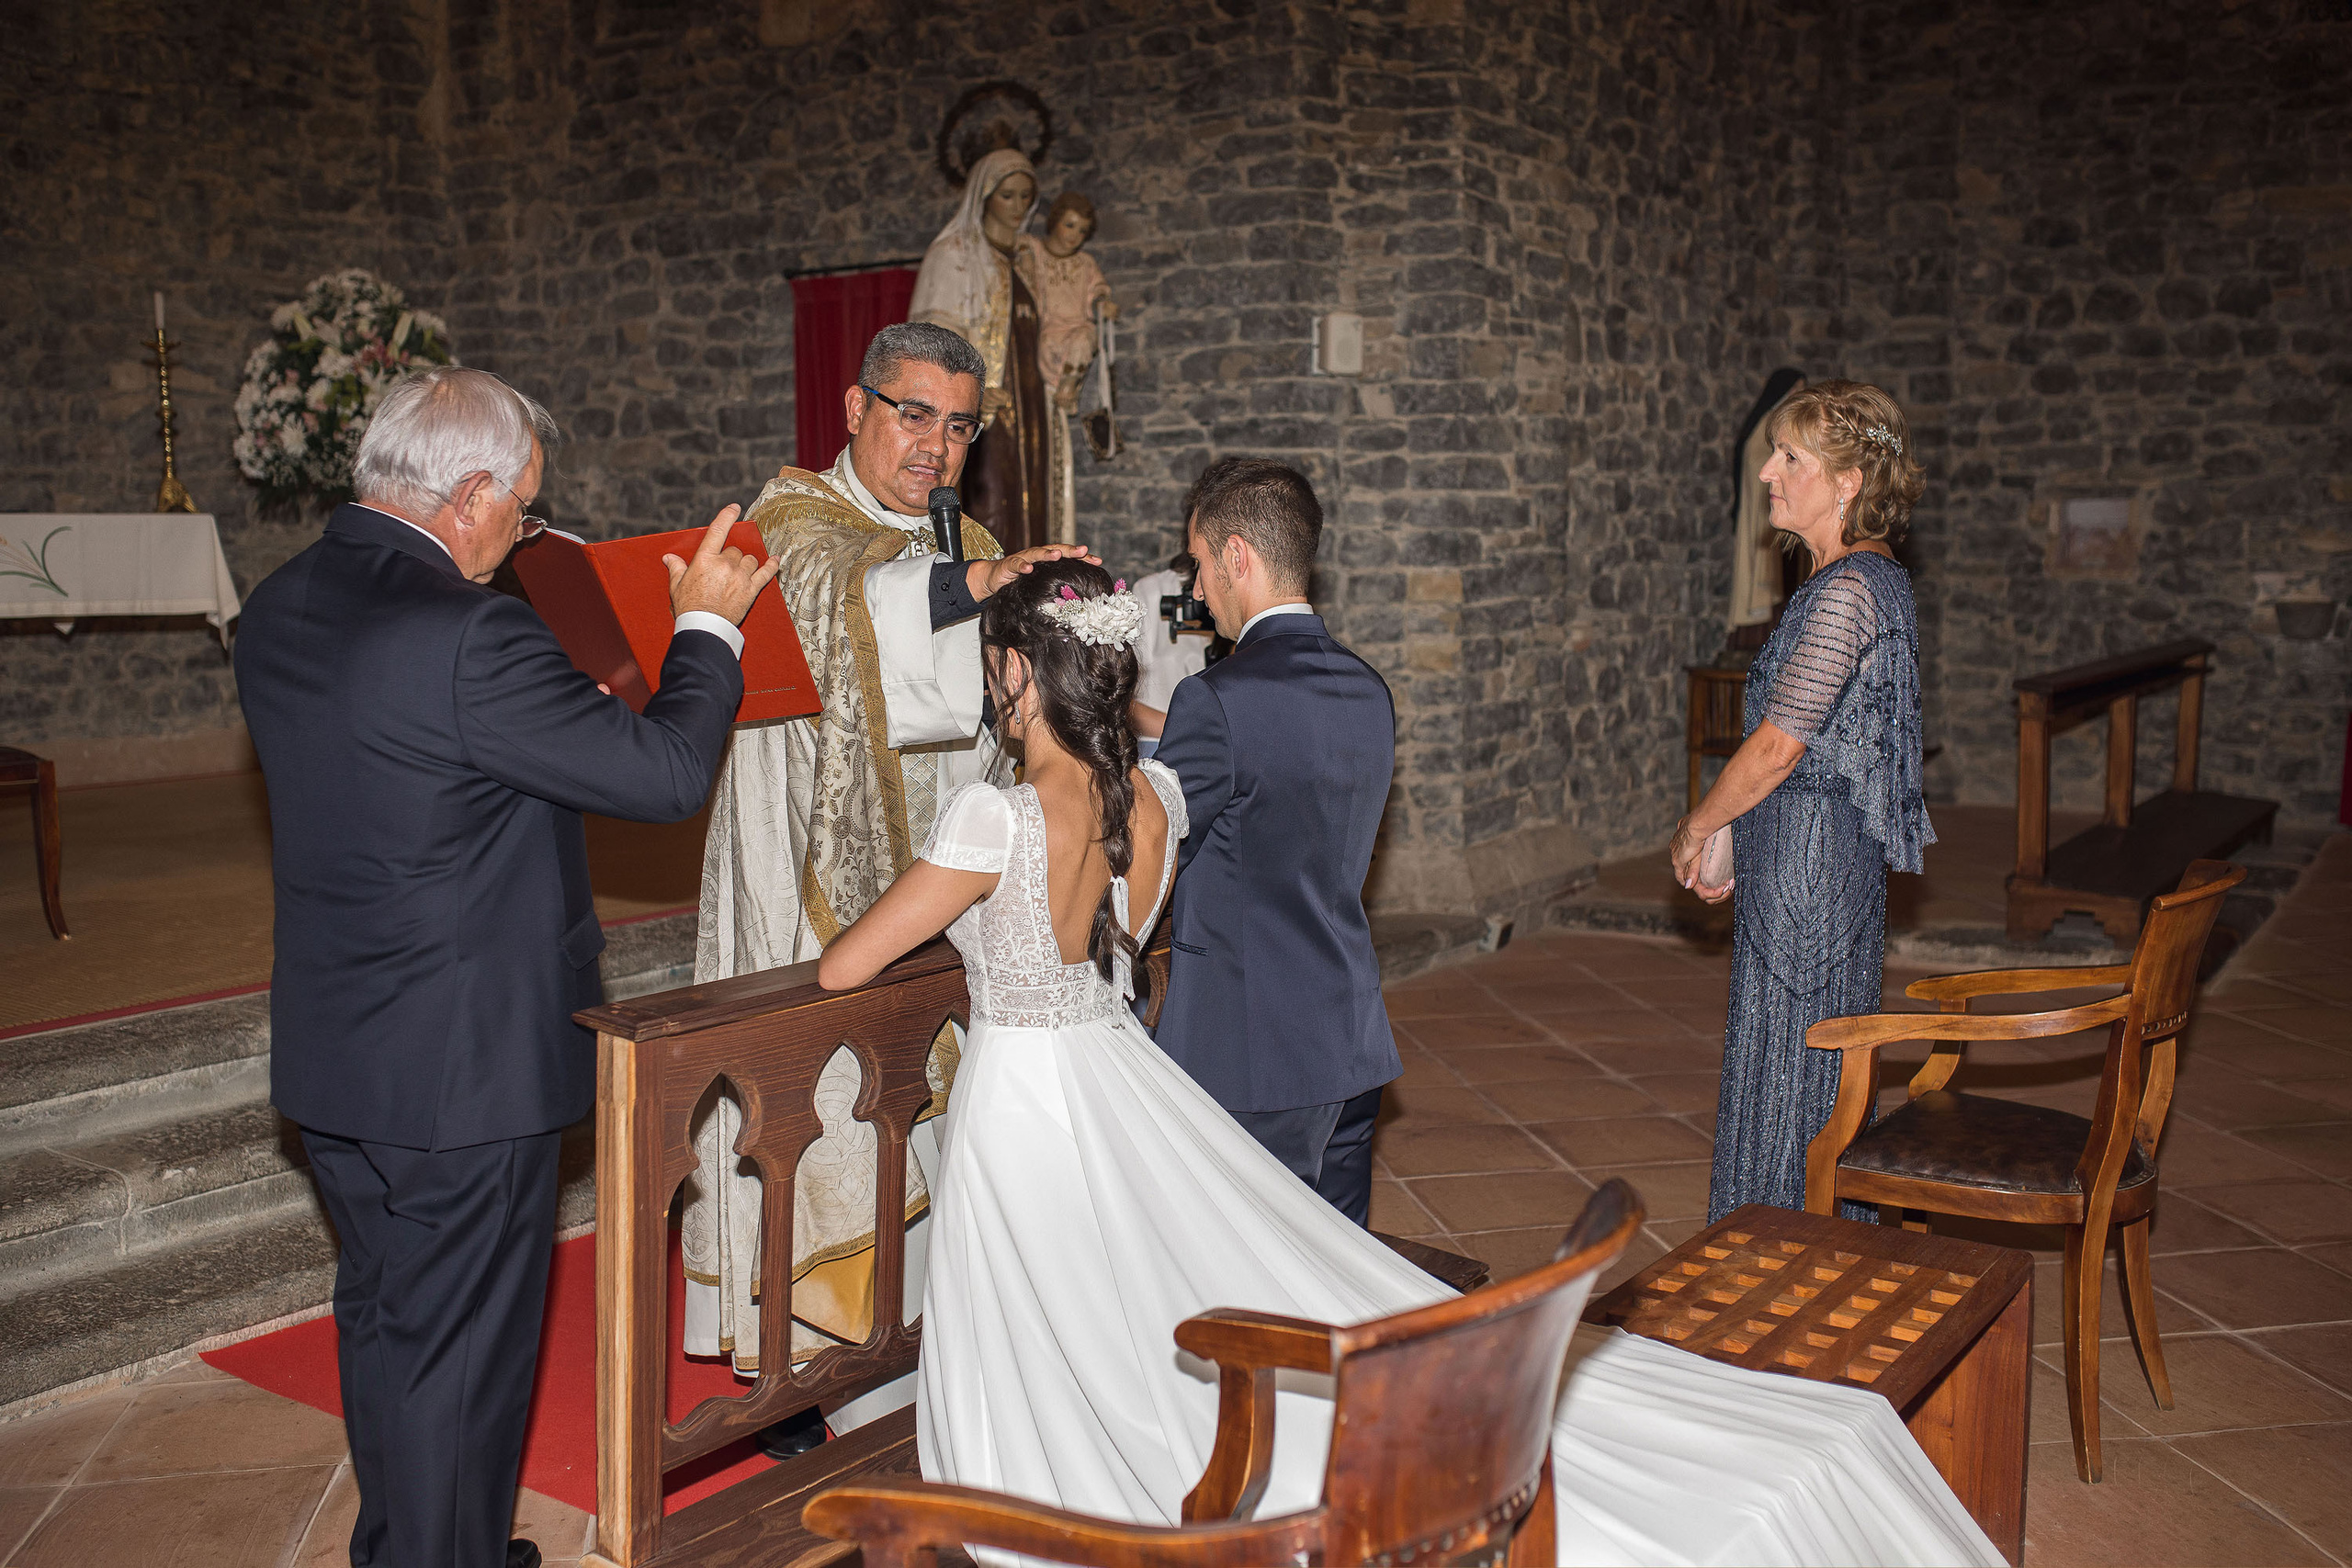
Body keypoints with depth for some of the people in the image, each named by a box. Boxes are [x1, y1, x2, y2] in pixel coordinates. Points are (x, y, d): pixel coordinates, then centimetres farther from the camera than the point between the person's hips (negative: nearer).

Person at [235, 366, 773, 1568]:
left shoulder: (279, 610, 2)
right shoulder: (470, 640, -26)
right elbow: (669, 772, -20)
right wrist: (704, 626, -5)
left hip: (331, 1059, 9)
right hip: (463, 1064, -9)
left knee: (381, 1313, 24)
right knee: (459, 1347, 8)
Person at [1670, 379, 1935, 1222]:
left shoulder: (1847, 591, -19)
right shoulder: (1872, 580, 13)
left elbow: (1777, 746, -19)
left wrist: (1695, 828, -5)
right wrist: (1731, 831, 14)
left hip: (1807, 857, -10)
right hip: (1820, 849, 10)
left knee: (1784, 1074, 0)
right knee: (1815, 1074, 17)